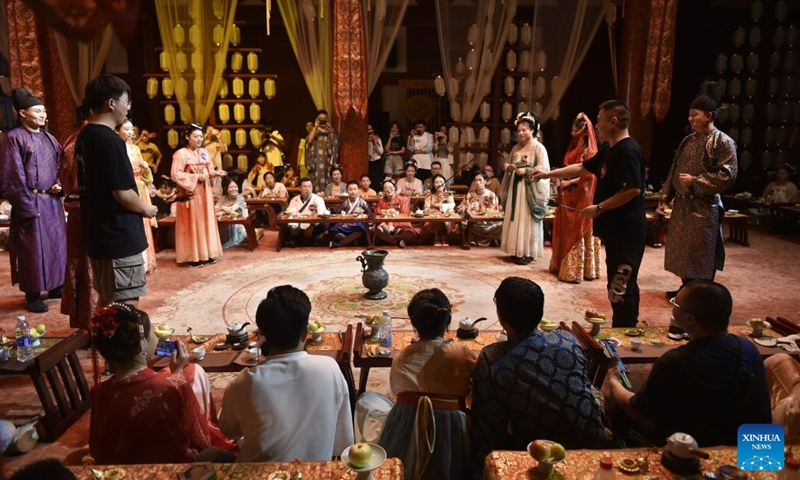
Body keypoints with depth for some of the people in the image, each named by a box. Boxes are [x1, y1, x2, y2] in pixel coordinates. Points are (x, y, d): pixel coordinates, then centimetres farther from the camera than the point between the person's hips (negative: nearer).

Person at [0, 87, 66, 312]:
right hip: (30, 202, -7)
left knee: (57, 243, 11)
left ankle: (56, 286, 25)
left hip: (52, 201, 7)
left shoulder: (49, 138, 13)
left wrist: (59, 185, -1)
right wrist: (27, 206, -16)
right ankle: (32, 294, 10)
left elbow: (60, 167, 19)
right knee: (32, 248, -1)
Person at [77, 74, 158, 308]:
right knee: (125, 305, 0)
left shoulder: (84, 137, 10)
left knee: (107, 301, 20)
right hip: (119, 237, -9)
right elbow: (122, 193, -23)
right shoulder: (110, 140, -19)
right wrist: (146, 209, -5)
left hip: (98, 233, 9)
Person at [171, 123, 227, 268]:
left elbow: (209, 170, 15)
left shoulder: (204, 152, 11)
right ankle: (193, 256, 2)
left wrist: (216, 173, -7)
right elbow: (176, 175, -15)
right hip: (191, 193, -6)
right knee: (192, 223, -3)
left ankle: (206, 253, 17)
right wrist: (196, 177, -18)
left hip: (204, 193, 7)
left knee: (206, 221, 9)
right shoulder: (181, 153, -9)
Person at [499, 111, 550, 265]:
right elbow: (506, 163, 20)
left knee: (527, 220, -5)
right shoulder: (516, 148, 13)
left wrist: (526, 171, -21)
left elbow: (543, 169, -14)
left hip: (529, 189, -7)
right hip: (515, 187, 7)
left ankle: (528, 253, 0)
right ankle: (516, 250, 15)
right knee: (515, 219, 7)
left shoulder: (539, 148, -7)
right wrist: (508, 167, -3)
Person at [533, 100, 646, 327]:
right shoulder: (610, 151, 15)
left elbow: (633, 190, -24)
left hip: (626, 231, -10)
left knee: (621, 287, -6)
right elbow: (581, 168, 25)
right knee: (619, 286, 15)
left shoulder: (628, 150, -17)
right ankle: (624, 330, 24)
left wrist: (599, 208, -18)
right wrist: (549, 174, 25)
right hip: (616, 229, 10)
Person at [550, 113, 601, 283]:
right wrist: (561, 180, 5)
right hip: (568, 197, 9)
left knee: (576, 233, -4)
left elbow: (589, 175, -18)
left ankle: (573, 270, 1)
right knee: (566, 232, 12)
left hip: (581, 199, -9)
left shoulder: (589, 152, -12)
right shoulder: (574, 149, 14)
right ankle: (563, 265, 20)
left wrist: (569, 182, -17)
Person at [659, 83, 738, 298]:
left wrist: (695, 181, -19)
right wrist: (665, 194, 10)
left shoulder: (723, 142, -10)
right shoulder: (688, 140, 11)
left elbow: (728, 175, -17)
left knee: (701, 255, 0)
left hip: (704, 206, -7)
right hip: (682, 204, 7)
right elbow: (674, 170, 15)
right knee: (683, 250, 13)